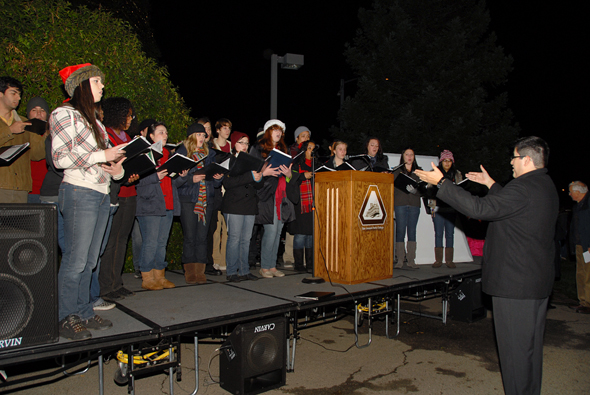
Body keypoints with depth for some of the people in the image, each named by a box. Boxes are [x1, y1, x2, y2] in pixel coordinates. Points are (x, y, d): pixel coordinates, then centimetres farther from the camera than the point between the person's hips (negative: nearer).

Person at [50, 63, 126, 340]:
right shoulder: (64, 114, -2)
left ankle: (83, 313, 18)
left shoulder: (93, 120, 23)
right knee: (75, 260, -6)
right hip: (79, 192, -8)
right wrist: (102, 156, -15)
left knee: (89, 261, 10)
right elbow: (60, 157, -11)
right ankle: (66, 318, 5)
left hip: (102, 195, 8)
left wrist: (117, 169, 3)